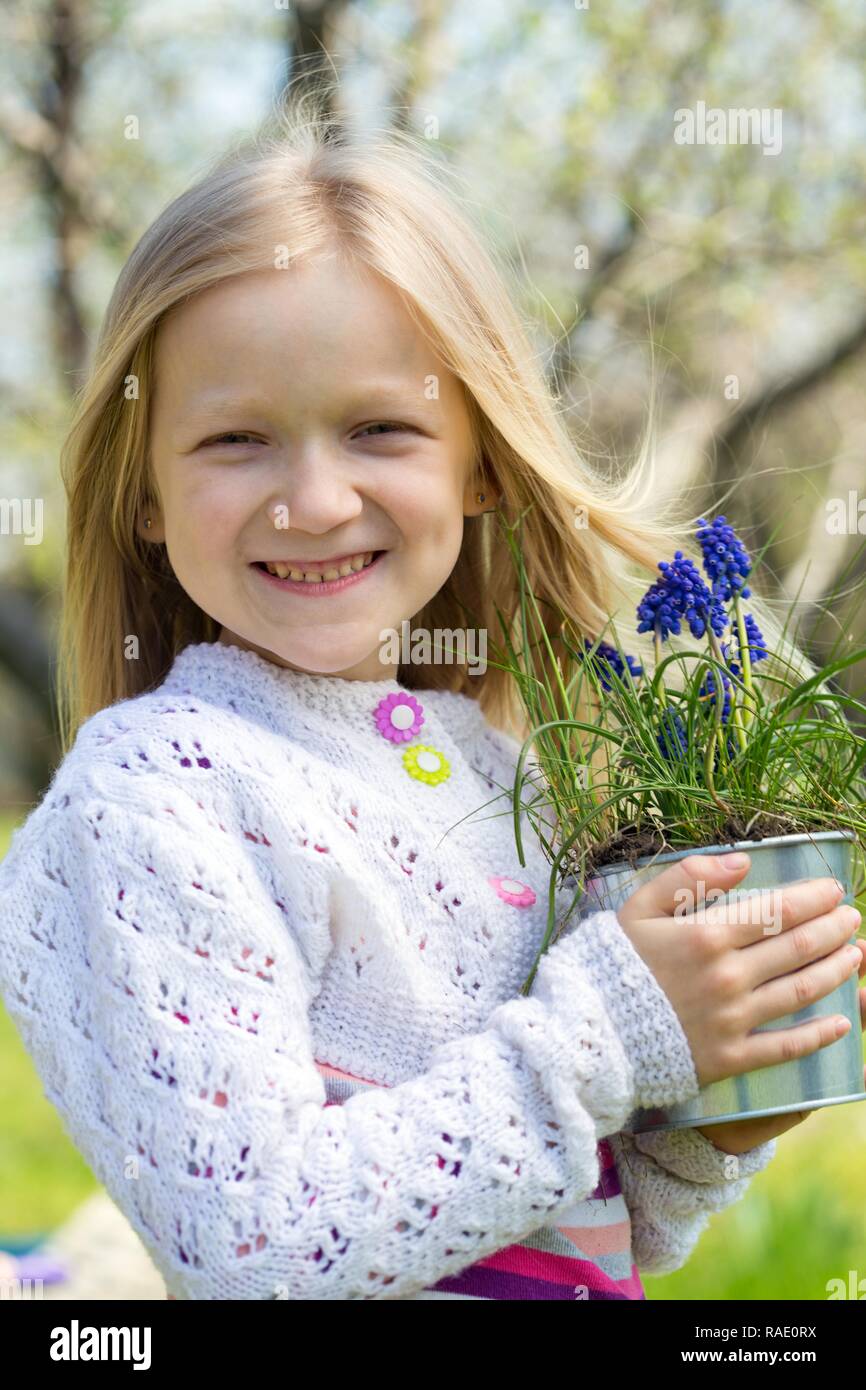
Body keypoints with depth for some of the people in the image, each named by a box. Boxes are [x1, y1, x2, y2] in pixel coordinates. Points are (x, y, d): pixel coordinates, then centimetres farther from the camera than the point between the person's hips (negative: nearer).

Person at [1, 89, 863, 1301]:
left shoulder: (497, 754, 0)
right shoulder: (151, 800, -19)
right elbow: (254, 1246, -26)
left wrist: (704, 1146, -11)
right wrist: (608, 1035, -23)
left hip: (589, 1291, 5)